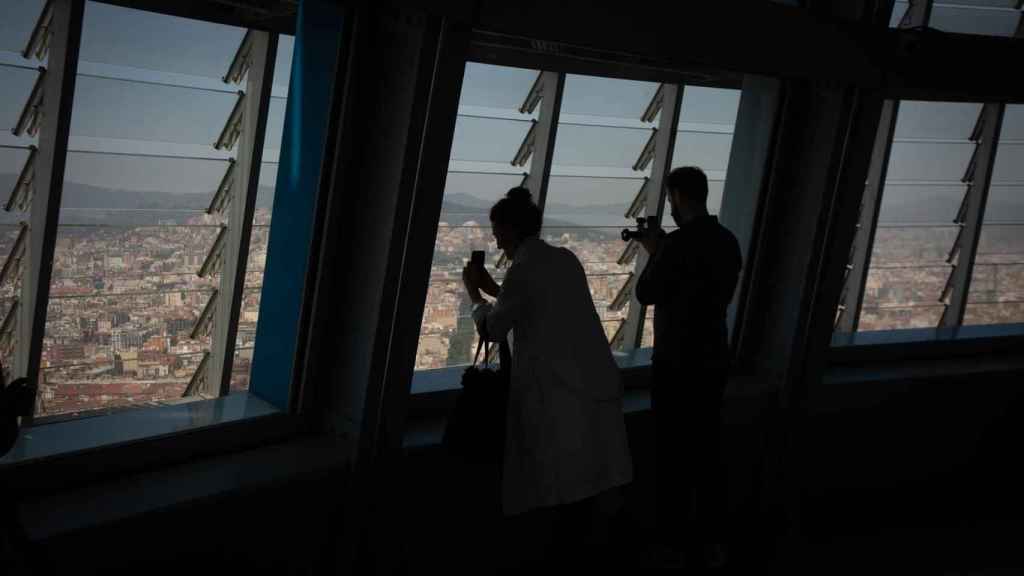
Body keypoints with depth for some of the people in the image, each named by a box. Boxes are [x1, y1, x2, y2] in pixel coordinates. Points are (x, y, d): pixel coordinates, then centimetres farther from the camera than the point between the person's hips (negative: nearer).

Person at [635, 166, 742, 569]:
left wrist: (655, 253, 5)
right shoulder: (728, 242, 6)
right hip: (713, 360, 7)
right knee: (706, 450, 13)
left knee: (673, 452, 2)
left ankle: (673, 542, 9)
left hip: (678, 363, -7)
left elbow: (646, 294, -9)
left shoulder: (679, 243, -18)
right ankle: (705, 539, 20)